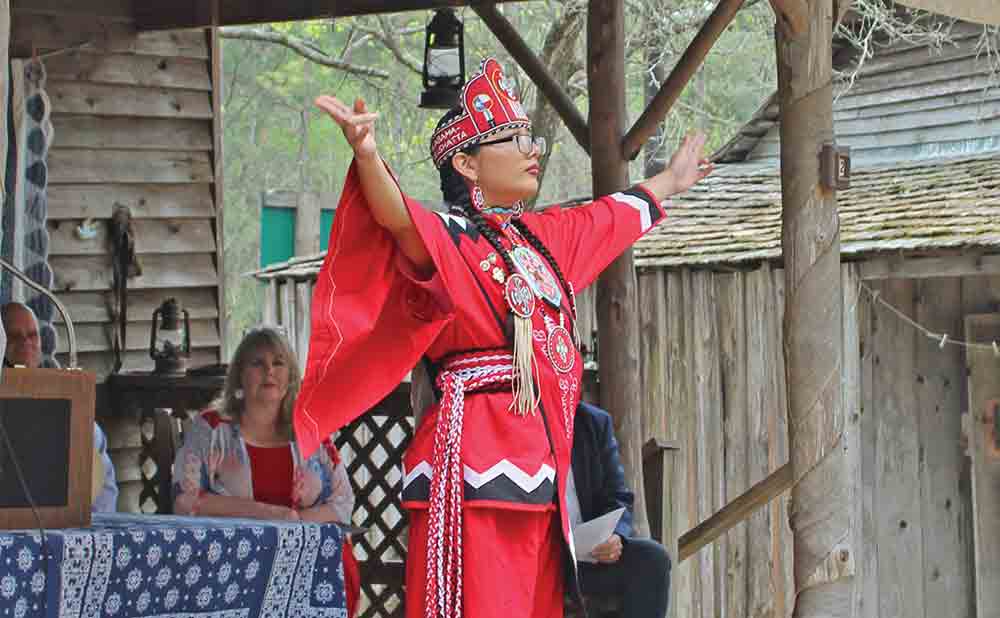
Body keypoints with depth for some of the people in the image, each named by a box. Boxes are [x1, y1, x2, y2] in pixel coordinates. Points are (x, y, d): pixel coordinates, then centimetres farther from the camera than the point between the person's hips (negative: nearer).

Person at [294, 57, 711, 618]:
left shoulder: (540, 236, 19)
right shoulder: (447, 237, -6)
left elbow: (610, 217, 39)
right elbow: (399, 220, -29)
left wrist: (669, 182, 55)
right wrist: (368, 157, -50)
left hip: (538, 455, 8)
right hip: (474, 444, -8)